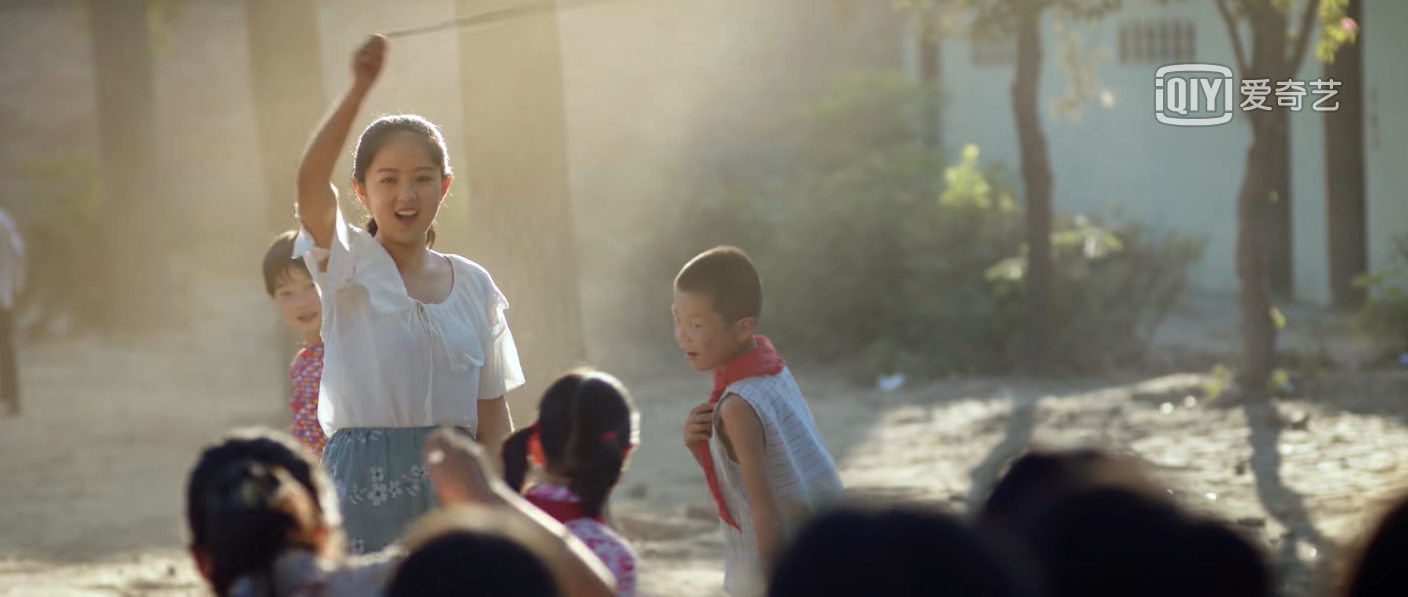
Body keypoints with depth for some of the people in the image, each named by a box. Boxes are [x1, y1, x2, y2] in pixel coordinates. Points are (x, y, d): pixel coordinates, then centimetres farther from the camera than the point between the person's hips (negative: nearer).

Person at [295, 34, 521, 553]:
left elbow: (492, 415, 12)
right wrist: (359, 90, -29)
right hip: (365, 484, -3)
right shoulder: (349, 267, 0)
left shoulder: (473, 285, 9)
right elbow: (310, 183, -21)